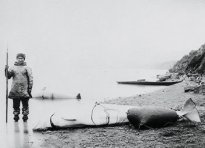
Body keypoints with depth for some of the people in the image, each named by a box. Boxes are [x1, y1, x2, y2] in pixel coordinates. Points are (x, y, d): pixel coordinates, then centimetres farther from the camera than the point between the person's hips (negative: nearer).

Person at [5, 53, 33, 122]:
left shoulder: (27, 68, 4)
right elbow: (8, 76, 4)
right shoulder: (12, 68, 10)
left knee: (25, 104, 2)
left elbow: (30, 78, 1)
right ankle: (16, 115, 15)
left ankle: (25, 116, 9)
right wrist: (7, 70, -14)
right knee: (15, 104, 5)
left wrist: (30, 88, -7)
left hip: (24, 90, -2)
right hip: (15, 90, 2)